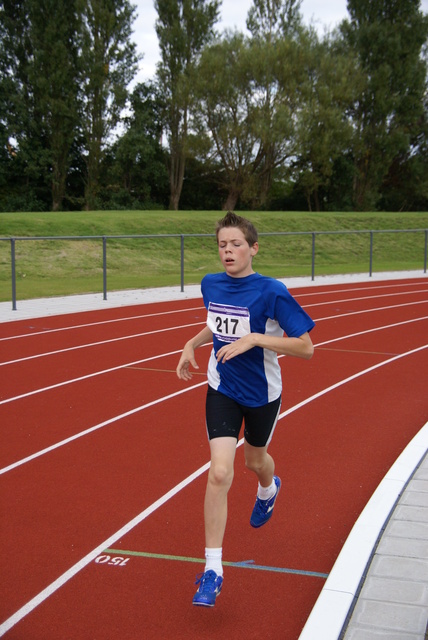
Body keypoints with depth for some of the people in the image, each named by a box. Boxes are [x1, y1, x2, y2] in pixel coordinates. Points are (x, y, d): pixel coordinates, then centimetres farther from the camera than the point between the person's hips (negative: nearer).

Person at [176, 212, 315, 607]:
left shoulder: (271, 292, -20)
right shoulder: (211, 285, -4)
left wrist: (254, 339, -29)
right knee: (220, 473, -12)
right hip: (222, 390, 2)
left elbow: (306, 348, -22)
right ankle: (213, 570, -4)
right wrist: (191, 345, 4)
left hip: (262, 393, -2)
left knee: (254, 459, 23)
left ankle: (269, 489, 64)